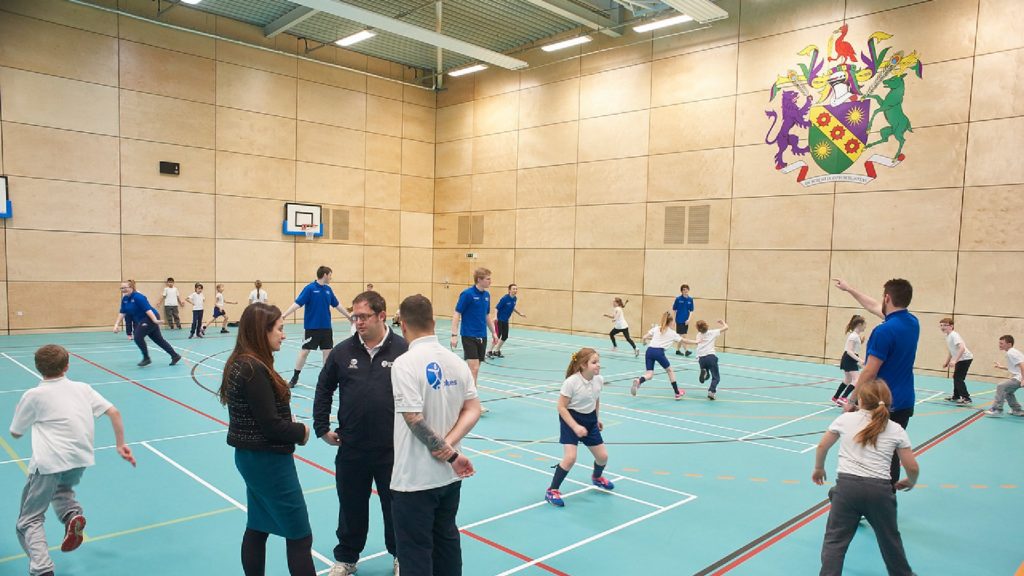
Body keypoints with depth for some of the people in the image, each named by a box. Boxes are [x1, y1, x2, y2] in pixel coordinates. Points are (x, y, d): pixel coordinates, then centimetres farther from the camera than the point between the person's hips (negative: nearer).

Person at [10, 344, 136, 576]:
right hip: (82, 459, 4)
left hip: (50, 461, -4)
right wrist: (121, 445, 11)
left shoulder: (33, 395, 5)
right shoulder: (83, 388, 13)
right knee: (60, 487, 35)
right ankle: (72, 513, 4)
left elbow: (16, 433, 16)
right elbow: (114, 413, 6)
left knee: (29, 520, 9)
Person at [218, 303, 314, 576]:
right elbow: (271, 425, -23)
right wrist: (301, 431, -6)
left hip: (253, 458, 10)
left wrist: (290, 423, -2)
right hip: (268, 461, -10)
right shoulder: (254, 370, -23)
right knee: (299, 536, 0)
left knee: (257, 527, 20)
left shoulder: (241, 364, 6)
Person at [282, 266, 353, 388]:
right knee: (304, 351, -1)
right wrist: (284, 315, -23)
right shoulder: (310, 288, -10)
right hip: (312, 327, -5)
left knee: (328, 351, 5)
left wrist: (349, 316, 25)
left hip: (326, 327, 5)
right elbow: (297, 303, -15)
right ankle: (295, 378, 12)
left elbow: (336, 305, 19)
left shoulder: (328, 289, 8)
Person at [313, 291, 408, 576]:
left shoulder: (403, 350, -10)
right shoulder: (342, 351, -1)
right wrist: (322, 429, 7)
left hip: (393, 449, -2)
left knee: (395, 505, 14)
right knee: (351, 506, 17)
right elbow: (323, 391, 11)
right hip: (351, 448, 2)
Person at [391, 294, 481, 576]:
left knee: (416, 553, 7)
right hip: (450, 477, 6)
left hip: (415, 479, -6)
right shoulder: (456, 361, 1)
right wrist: (449, 445, -11)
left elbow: (415, 419, -22)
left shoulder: (404, 364, -17)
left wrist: (450, 454, -12)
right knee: (447, 540, 22)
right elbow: (473, 409, -1)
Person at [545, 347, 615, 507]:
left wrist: (597, 418, 16)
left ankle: (597, 477, 46)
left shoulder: (599, 380, -9)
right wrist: (575, 426, -26)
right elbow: (561, 407, -21)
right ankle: (552, 491, -1)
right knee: (570, 458, -20)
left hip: (590, 420, 6)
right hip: (570, 419, -6)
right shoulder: (571, 382, -27)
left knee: (603, 456, 10)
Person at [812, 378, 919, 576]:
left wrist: (819, 468, 33)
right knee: (890, 539, 24)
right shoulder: (897, 430, 8)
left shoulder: (845, 419, 7)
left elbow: (822, 446, 15)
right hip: (880, 489, 2)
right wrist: (910, 482, 31)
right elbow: (913, 468, 8)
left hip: (847, 484, -2)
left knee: (834, 540, 3)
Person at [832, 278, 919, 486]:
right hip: (904, 403, 7)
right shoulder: (913, 322, 5)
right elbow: (875, 308, 21)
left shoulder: (884, 331, -21)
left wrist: (852, 400, -10)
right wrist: (849, 289, 31)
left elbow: (869, 372, -20)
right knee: (892, 457, 12)